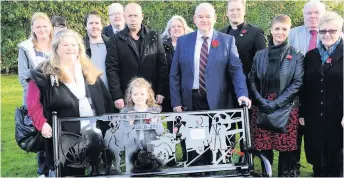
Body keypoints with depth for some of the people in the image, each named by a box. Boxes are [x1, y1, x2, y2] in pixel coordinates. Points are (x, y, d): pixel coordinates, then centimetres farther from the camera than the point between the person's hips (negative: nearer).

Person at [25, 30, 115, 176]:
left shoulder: (89, 71, 12)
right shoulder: (45, 73, -3)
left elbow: (104, 99, 15)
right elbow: (33, 102, -4)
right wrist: (42, 123, -16)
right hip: (65, 136, -4)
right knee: (70, 172, 4)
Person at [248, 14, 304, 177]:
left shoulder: (296, 56, 1)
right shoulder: (260, 55, 8)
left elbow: (297, 83, -5)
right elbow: (252, 80, 7)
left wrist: (276, 103, -13)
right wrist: (261, 101, -9)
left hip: (286, 109, -2)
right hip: (261, 108, 2)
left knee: (286, 148, 0)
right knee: (264, 148, 5)